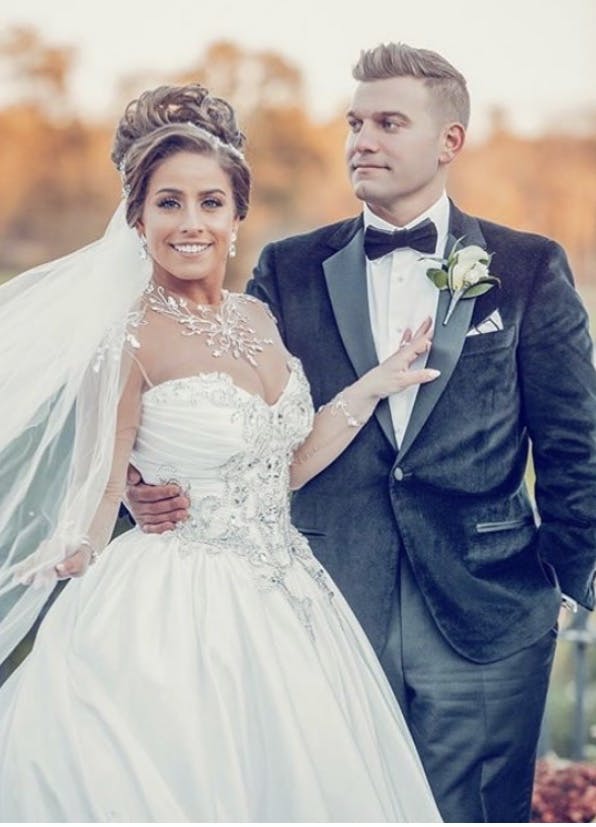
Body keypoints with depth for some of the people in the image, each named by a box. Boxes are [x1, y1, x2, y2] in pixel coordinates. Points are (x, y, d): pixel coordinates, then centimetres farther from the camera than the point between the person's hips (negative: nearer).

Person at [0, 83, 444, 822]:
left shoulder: (258, 318, 6)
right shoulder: (127, 339, -14)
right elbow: (97, 500, -14)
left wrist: (373, 386, 6)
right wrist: (70, 552, -35)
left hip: (278, 607, 7)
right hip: (180, 612, -7)